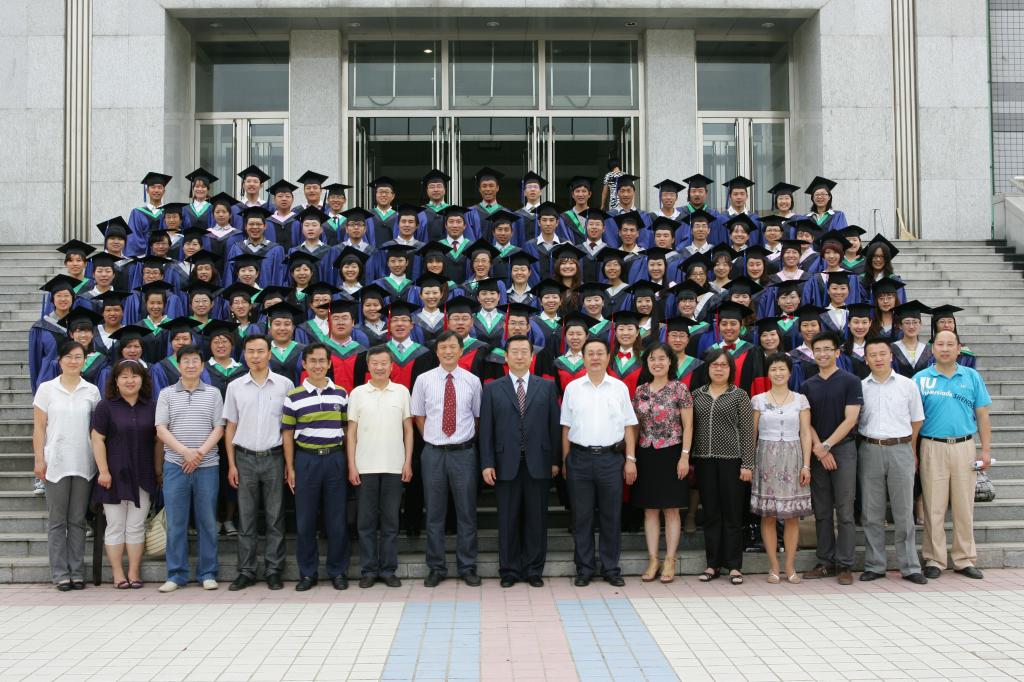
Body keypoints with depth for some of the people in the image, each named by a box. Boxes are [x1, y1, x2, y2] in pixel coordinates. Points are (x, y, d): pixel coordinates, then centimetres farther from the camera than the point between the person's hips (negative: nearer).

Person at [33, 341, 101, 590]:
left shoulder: (92, 391, 6)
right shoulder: (47, 389, 3)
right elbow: (39, 427, 2)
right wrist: (39, 460, -5)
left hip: (83, 464, 1)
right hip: (56, 463, -1)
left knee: (78, 520, 7)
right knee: (57, 520, 3)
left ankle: (77, 572, 12)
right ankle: (60, 574, 8)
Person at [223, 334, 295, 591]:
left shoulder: (285, 384, 1)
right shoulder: (235, 386, 6)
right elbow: (230, 427, 9)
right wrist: (231, 464, 3)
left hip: (274, 457, -1)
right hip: (245, 458, 1)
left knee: (275, 518, 3)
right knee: (246, 518, 6)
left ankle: (273, 571, 11)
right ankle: (246, 571, 13)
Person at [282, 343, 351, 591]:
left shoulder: (341, 394, 6)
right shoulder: (293, 397, 1)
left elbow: (348, 430, 9)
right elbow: (287, 434, 4)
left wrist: (350, 462, 4)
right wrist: (290, 468, 0)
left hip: (336, 459, 1)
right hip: (306, 459, -1)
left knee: (337, 519, 4)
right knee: (305, 520, 4)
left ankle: (338, 571, 15)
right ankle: (307, 573, 15)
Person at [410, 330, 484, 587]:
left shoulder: (472, 381, 1)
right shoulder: (424, 380, 1)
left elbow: (477, 416, 10)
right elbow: (419, 416, 8)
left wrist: (466, 440, 8)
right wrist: (432, 439, 3)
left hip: (463, 453, 0)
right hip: (434, 453, 0)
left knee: (467, 513, 6)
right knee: (434, 514, 7)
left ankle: (467, 568, 17)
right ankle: (436, 568, 18)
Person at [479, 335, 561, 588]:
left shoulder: (547, 386, 7)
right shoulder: (492, 389, 6)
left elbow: (554, 425, 5)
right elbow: (486, 429, 2)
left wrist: (555, 460, 1)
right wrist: (487, 463, -5)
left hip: (538, 464, 0)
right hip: (506, 464, 0)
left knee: (537, 519, 5)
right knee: (508, 520, 5)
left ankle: (534, 570, 16)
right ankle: (509, 570, 16)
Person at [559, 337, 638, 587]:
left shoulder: (619, 388, 5)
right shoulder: (572, 388, 5)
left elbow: (629, 426, 6)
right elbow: (566, 428, 6)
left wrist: (631, 459, 0)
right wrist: (565, 461, 3)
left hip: (611, 457, 0)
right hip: (580, 457, 0)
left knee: (611, 517, 5)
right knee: (582, 517, 4)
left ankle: (611, 569, 16)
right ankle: (584, 569, 14)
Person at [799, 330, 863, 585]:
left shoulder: (850, 381, -1)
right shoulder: (807, 386, 11)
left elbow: (850, 419, -8)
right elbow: (806, 421, 7)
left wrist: (827, 445, -12)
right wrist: (819, 448, -7)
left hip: (843, 449, -4)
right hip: (817, 452, 4)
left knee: (844, 511, -3)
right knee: (822, 512, 8)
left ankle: (844, 565, 3)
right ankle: (825, 562, 14)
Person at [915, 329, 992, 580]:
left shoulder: (972, 377, 8)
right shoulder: (921, 379, 2)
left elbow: (982, 416, 9)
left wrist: (986, 450, 2)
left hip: (964, 448, 2)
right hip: (933, 447, -2)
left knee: (964, 507, 6)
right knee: (934, 507, 2)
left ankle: (965, 560, 16)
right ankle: (934, 560, 10)